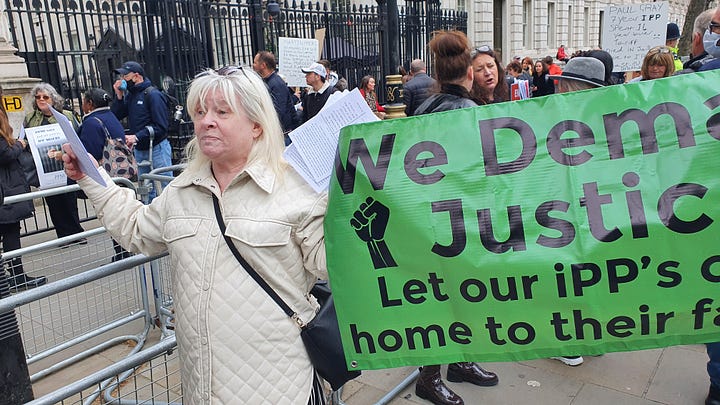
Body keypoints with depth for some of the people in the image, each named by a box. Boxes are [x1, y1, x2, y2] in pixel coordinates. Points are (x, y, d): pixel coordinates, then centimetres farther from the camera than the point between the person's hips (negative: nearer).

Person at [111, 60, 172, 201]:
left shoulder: (153, 94, -11)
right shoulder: (129, 95, 12)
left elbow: (161, 127, -18)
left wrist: (137, 137, -23)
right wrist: (119, 96, -3)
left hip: (157, 148, -8)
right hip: (139, 151, 8)